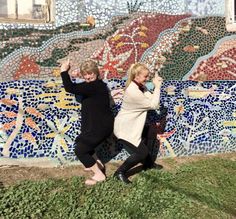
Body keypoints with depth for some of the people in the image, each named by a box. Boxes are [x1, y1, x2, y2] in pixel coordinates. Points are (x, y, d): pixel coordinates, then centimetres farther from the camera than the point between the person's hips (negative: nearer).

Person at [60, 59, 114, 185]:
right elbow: (77, 88, 17)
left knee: (79, 150, -6)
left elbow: (70, 88, -28)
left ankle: (99, 175, 2)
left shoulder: (94, 86, -23)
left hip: (101, 126, -11)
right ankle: (96, 164, 36)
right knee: (82, 144, 24)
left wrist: (64, 71, -17)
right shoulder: (97, 85, 10)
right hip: (99, 124, 11)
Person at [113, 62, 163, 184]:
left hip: (132, 125, 10)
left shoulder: (140, 87, 3)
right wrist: (157, 87, -15)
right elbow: (153, 105, -20)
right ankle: (120, 172, 8)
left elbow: (151, 100, 0)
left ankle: (148, 163, 33)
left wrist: (156, 86, -11)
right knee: (142, 153, -7)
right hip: (124, 128, -10)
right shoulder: (133, 91, -28)